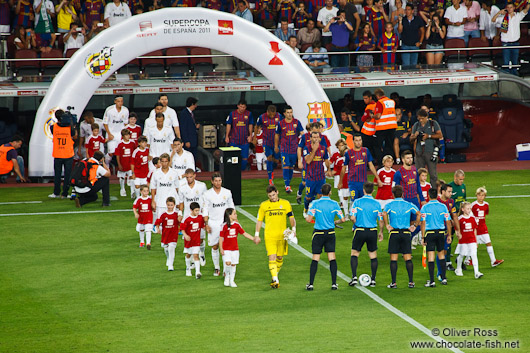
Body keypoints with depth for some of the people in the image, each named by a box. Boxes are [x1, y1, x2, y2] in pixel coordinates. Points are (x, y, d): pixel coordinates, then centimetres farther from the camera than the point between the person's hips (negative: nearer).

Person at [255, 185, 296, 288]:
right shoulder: (264, 205, 6)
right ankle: (275, 280, -19)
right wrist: (256, 235, 6)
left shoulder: (285, 203, 6)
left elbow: (291, 218, 9)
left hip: (282, 236, 2)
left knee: (280, 258, 9)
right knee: (272, 257, -14)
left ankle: (275, 275, 31)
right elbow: (259, 220, 11)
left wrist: (293, 229, -6)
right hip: (269, 236, -2)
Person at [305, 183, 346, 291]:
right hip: (330, 233, 1)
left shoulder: (315, 203, -9)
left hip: (318, 233, -1)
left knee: (315, 259, 3)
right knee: (332, 258, 5)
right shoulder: (334, 204, -3)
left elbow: (309, 219, -14)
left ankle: (310, 284, 3)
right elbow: (342, 219, -1)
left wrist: (307, 217, 9)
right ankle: (334, 283, 3)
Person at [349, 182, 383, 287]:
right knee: (373, 255, 12)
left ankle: (354, 277, -1)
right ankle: (373, 280, 9)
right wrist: (381, 232, 16)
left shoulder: (357, 202, -6)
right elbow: (381, 220, 2)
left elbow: (352, 217, -12)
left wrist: (357, 224, 9)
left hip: (359, 231, -2)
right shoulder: (376, 204, 0)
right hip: (372, 231, 2)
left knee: (354, 254, 11)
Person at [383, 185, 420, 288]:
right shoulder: (409, 205, 7)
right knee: (408, 258, 5)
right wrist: (415, 226, 1)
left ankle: (393, 283, -1)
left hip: (394, 233, -2)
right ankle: (411, 282, 1)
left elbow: (384, 214, -19)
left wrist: (387, 225, -8)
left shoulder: (389, 205, 1)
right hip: (406, 232, 2)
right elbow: (419, 214, -6)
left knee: (393, 259, 2)